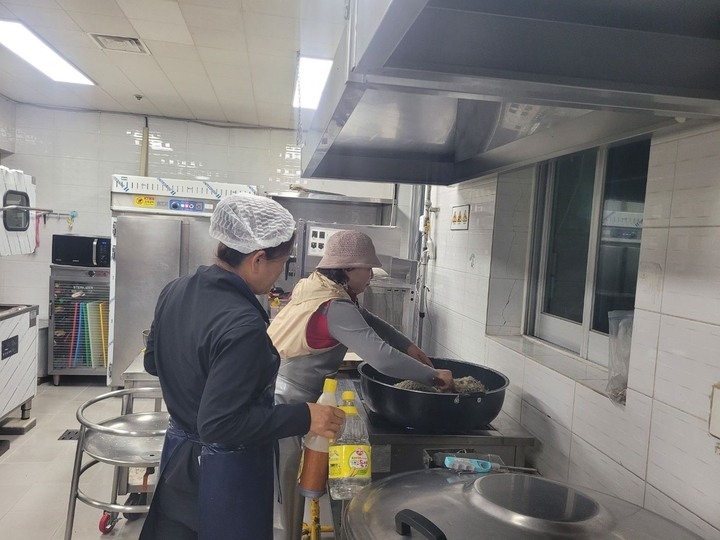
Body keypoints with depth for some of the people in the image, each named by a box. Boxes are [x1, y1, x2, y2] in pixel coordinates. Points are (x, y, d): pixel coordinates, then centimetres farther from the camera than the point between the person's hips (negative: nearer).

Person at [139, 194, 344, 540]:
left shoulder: (176, 291, -5)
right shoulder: (243, 324, -31)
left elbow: (153, 362, 9)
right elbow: (221, 424, -29)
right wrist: (304, 417, -25)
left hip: (179, 456, 7)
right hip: (227, 475, -7)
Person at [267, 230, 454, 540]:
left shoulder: (317, 288, 5)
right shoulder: (335, 308, -23)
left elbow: (367, 320, 15)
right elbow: (383, 359, -29)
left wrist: (408, 346, 8)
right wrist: (434, 375, -16)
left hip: (272, 397, 9)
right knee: (281, 510, 7)